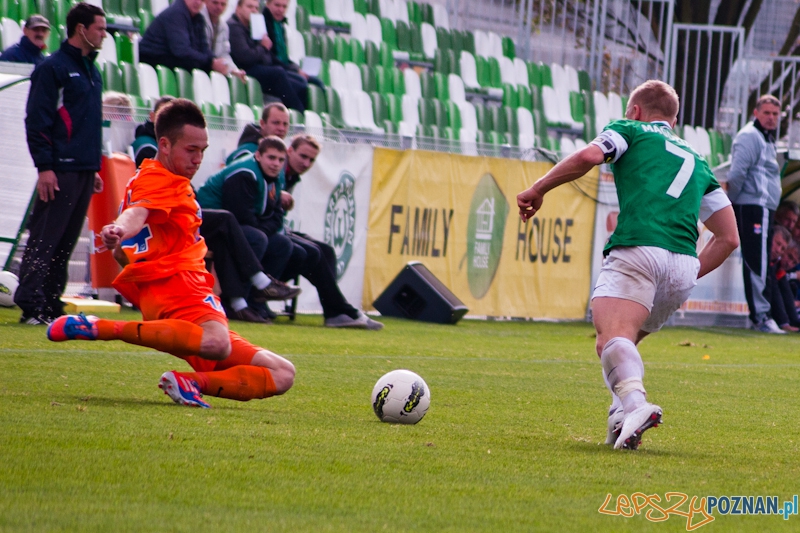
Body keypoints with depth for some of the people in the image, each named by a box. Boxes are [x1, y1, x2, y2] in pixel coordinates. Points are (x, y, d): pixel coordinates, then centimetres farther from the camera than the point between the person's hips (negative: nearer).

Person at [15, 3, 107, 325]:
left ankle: (50, 304, 11)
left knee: (66, 243, 8)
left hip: (84, 171, 8)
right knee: (44, 239, -9)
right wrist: (44, 166, -16)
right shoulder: (53, 68, -6)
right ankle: (30, 306, -10)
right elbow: (37, 120, -11)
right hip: (60, 171, -8)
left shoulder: (92, 72, 19)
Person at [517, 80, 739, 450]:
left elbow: (587, 157, -3)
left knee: (612, 337, -23)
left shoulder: (630, 131, 19)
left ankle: (634, 403, -51)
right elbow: (728, 238, 26)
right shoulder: (696, 161, 33)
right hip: (683, 265, 6)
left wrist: (537, 190, 9)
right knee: (624, 340, 23)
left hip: (637, 249, -6)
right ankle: (622, 418, 1)